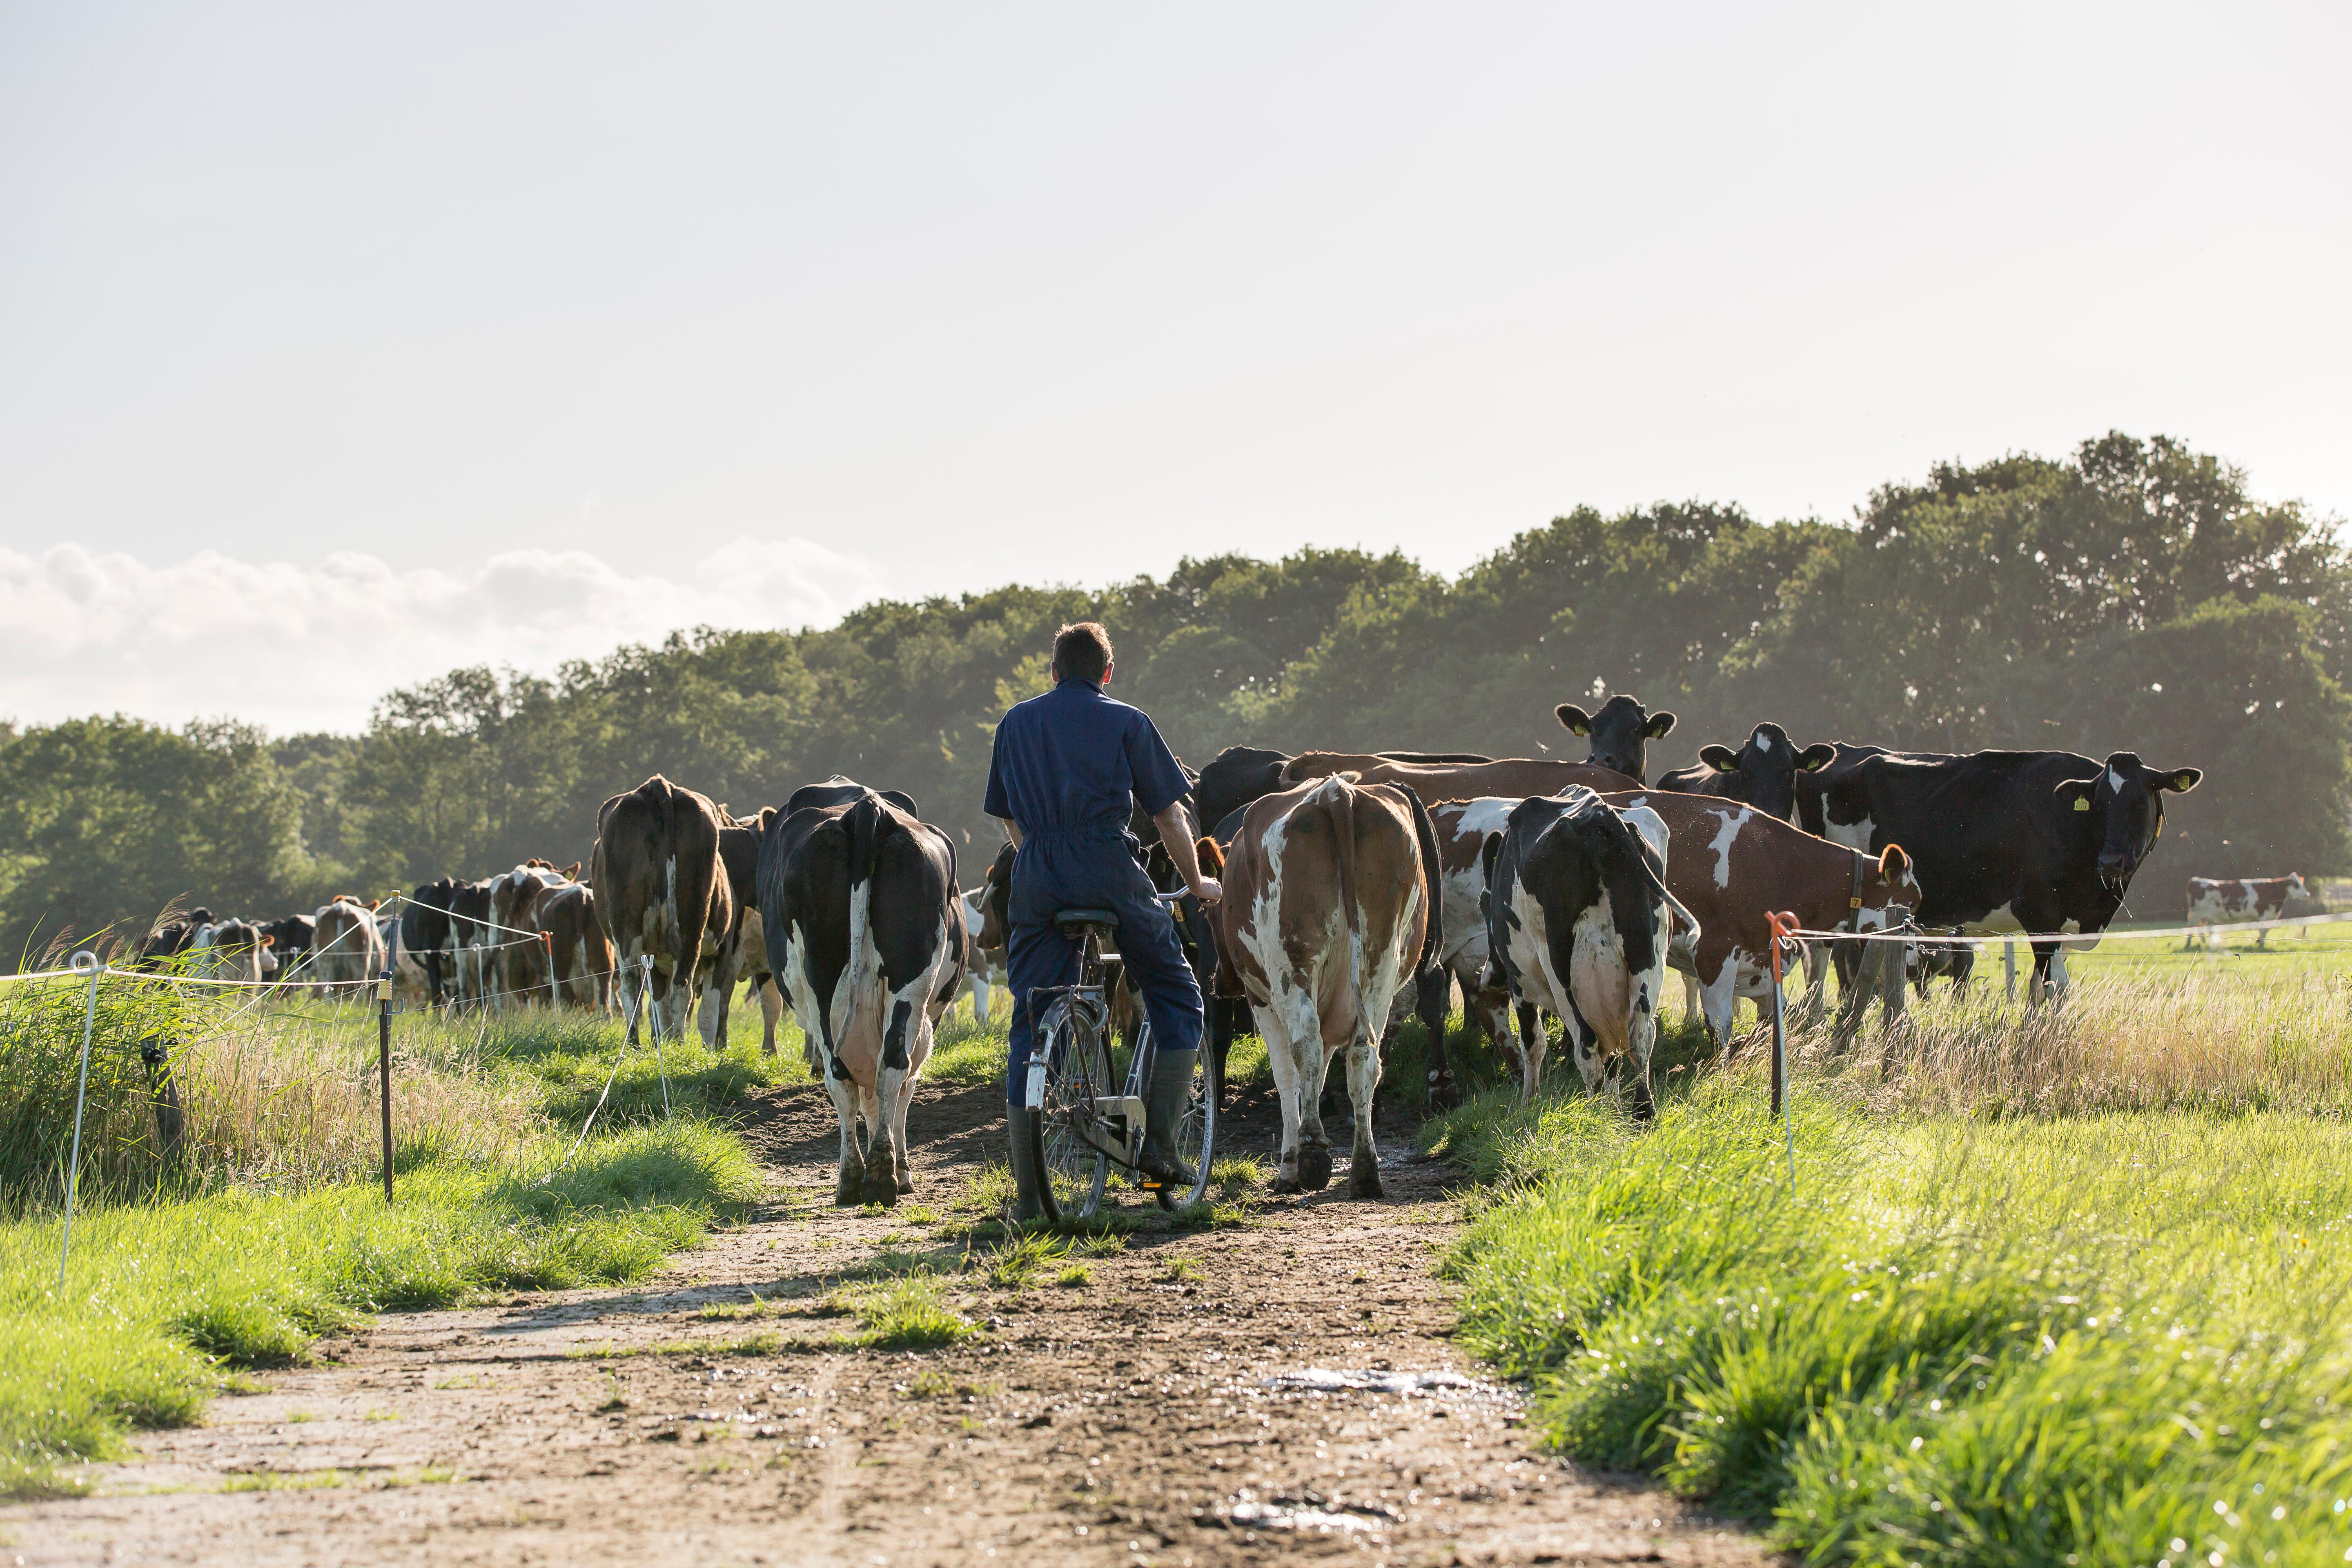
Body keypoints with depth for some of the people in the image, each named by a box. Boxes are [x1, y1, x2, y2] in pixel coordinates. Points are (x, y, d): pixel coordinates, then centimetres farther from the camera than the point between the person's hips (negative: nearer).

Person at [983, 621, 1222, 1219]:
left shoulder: (1016, 722, 18)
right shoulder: (1126, 723, 7)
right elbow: (1169, 816, 9)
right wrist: (1198, 884, 22)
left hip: (1035, 879, 3)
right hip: (1109, 872, -3)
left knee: (1030, 1026, 7)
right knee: (1177, 997, 15)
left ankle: (1028, 1190, 2)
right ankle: (1159, 1142, 4)